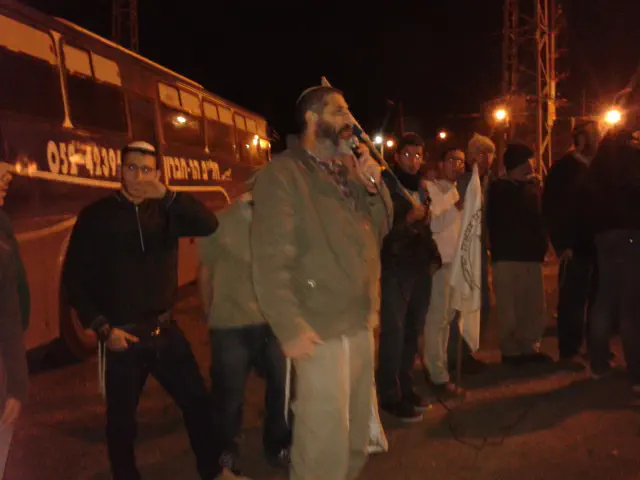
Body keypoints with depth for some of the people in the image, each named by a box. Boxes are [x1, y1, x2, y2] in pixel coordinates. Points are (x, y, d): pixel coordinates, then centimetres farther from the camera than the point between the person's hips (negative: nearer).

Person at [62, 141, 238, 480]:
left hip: (164, 329, 3)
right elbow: (74, 278, -4)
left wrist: (168, 195, -23)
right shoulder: (96, 215, -4)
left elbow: (209, 225, -12)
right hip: (122, 335, -3)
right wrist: (103, 328, -11)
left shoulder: (164, 211, 4)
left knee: (198, 401, 9)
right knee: (122, 419, 8)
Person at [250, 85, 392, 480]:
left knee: (357, 430, 17)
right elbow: (270, 257, -16)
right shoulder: (283, 173, -9)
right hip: (321, 330, -7)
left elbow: (381, 228, 14)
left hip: (361, 322, 7)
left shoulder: (350, 167, 13)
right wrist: (290, 327, -20)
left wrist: (374, 185, -4)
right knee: (326, 439, -1)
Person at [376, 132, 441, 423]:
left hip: (421, 267, 7)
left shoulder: (421, 189, 16)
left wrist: (434, 256, 13)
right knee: (393, 332, -8)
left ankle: (406, 388, 22)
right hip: (394, 268, -7)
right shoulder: (385, 186, -4)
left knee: (413, 331, 11)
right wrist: (407, 219, -21)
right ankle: (390, 396, 0)